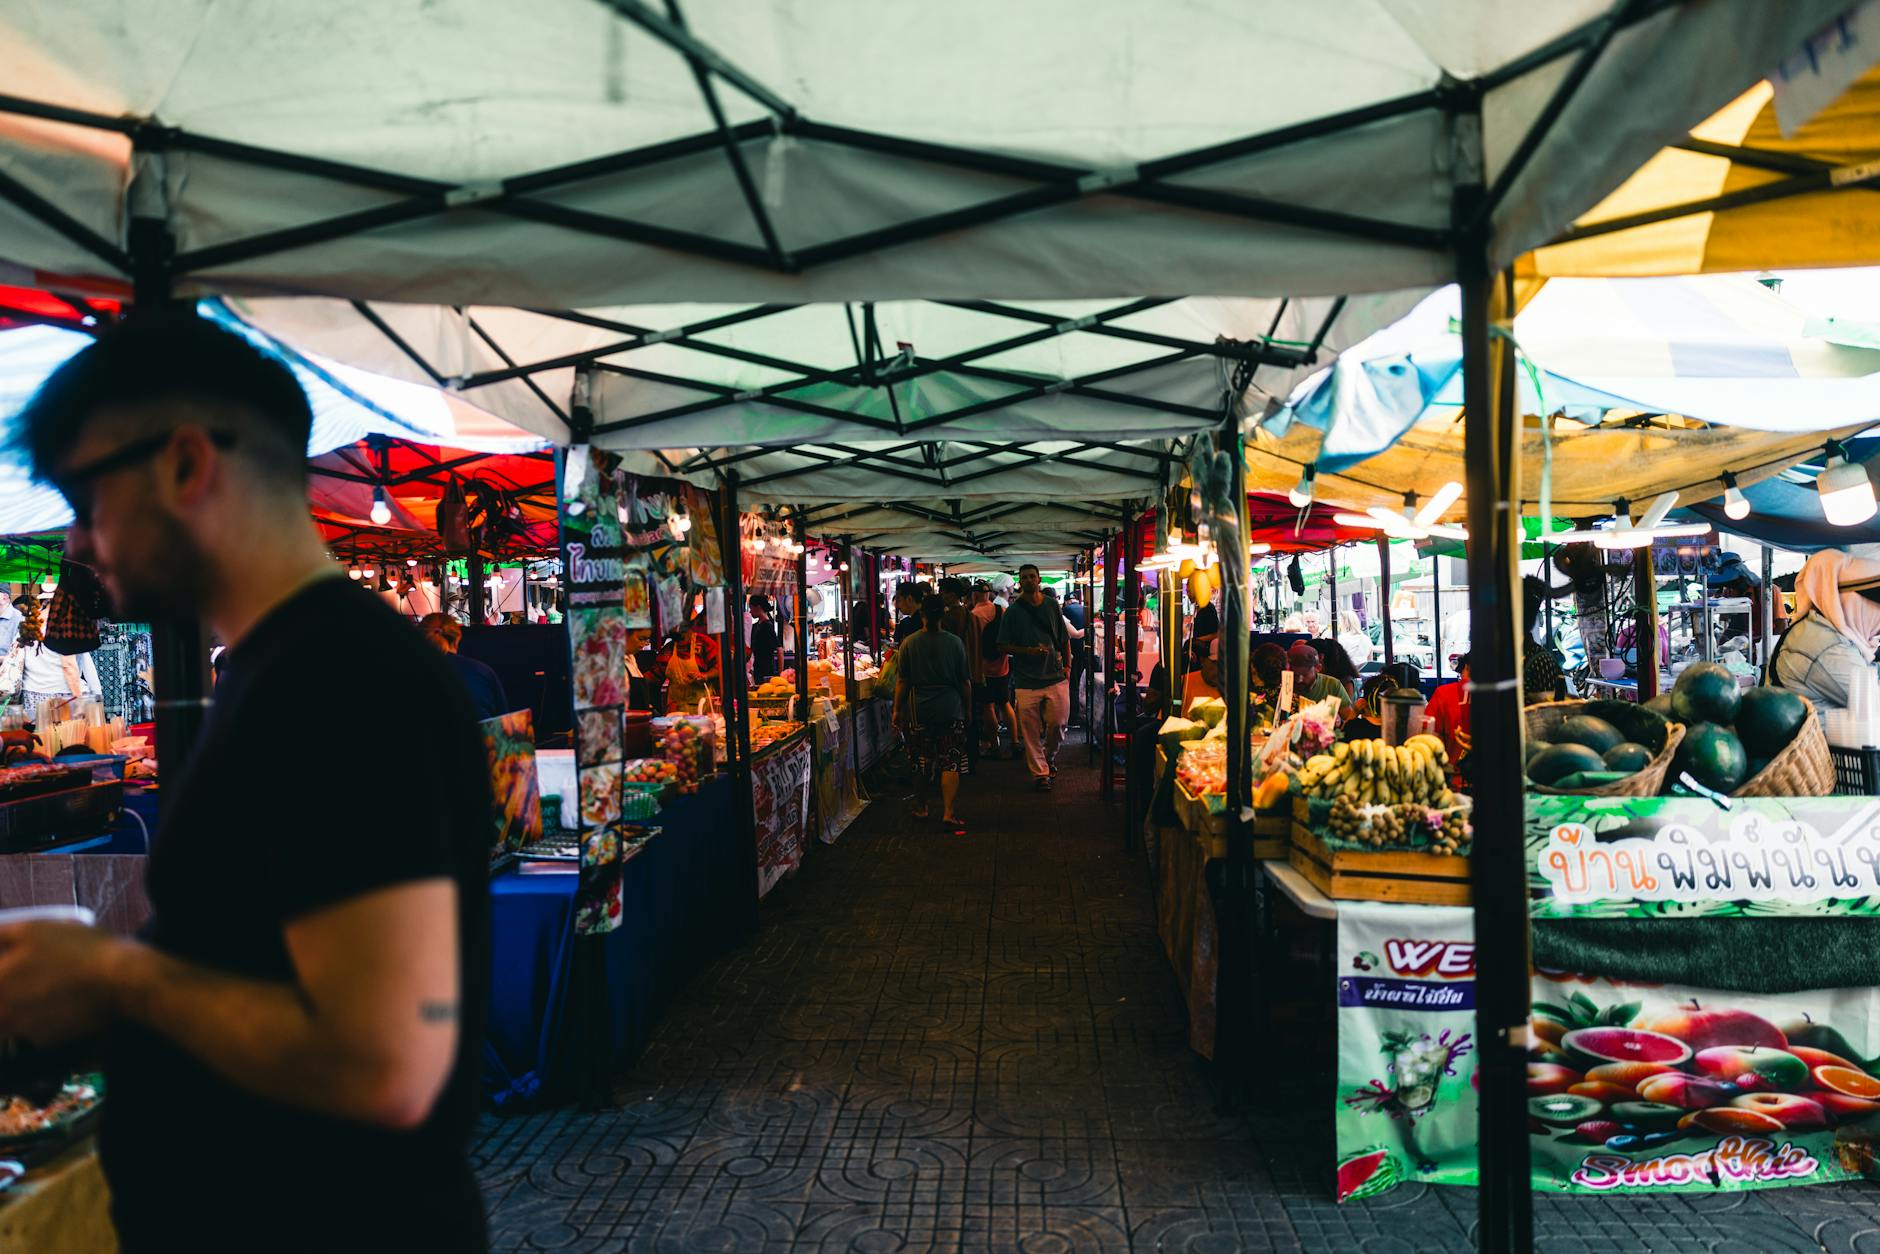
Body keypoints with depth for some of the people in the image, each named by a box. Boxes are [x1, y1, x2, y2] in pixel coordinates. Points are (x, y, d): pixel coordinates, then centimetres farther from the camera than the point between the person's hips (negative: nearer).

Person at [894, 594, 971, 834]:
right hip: (951, 710, -1)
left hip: (918, 711, 1)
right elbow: (965, 682, 1)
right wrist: (967, 708, 13)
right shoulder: (955, 642, -4)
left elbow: (902, 681, -2)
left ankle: (921, 808, 27)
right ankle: (948, 814, -3)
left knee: (921, 762, 13)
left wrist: (897, 710, 8)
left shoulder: (909, 643, -6)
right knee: (950, 763, 2)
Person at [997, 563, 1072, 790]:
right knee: (1031, 729, -1)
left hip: (1055, 676, 2)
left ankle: (1050, 756, 30)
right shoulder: (1013, 612, 1)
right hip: (1026, 679, -2)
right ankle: (1040, 772, 10)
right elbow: (1004, 646, 1)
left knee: (1058, 722, 1)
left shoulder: (1052, 607, 9)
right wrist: (1029, 651, -12)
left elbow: (1064, 639, 16)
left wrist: (1067, 665, 7)